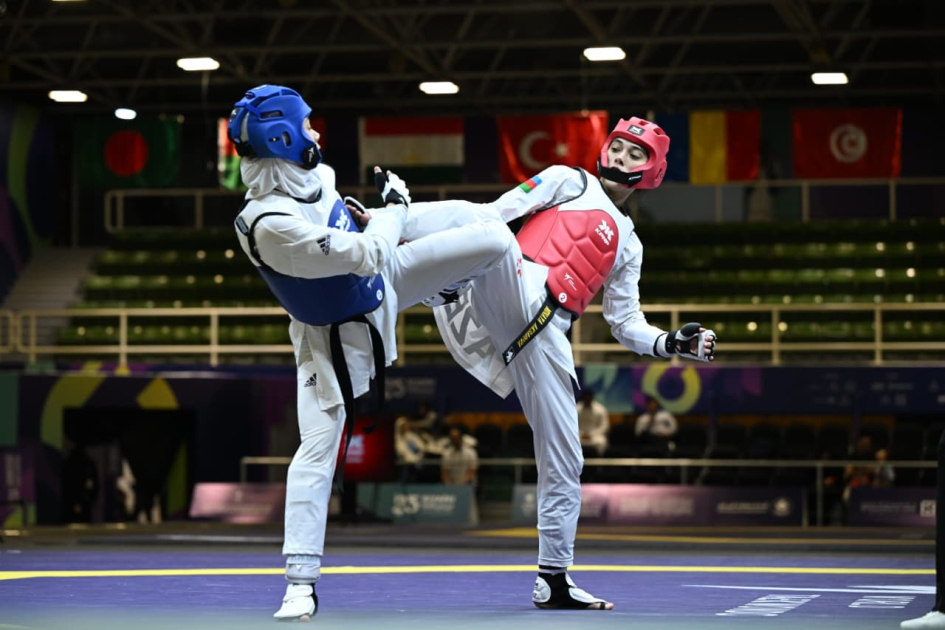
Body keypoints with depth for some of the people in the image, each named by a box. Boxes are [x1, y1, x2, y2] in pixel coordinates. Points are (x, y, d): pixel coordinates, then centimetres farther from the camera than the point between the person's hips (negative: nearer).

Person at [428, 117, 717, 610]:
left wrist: (674, 344, 10)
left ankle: (553, 579, 12)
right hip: (514, 296, -5)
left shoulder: (628, 245, 31)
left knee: (563, 461, 5)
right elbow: (496, 213, 4)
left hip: (545, 338, 5)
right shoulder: (570, 182, 16)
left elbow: (626, 324, 28)